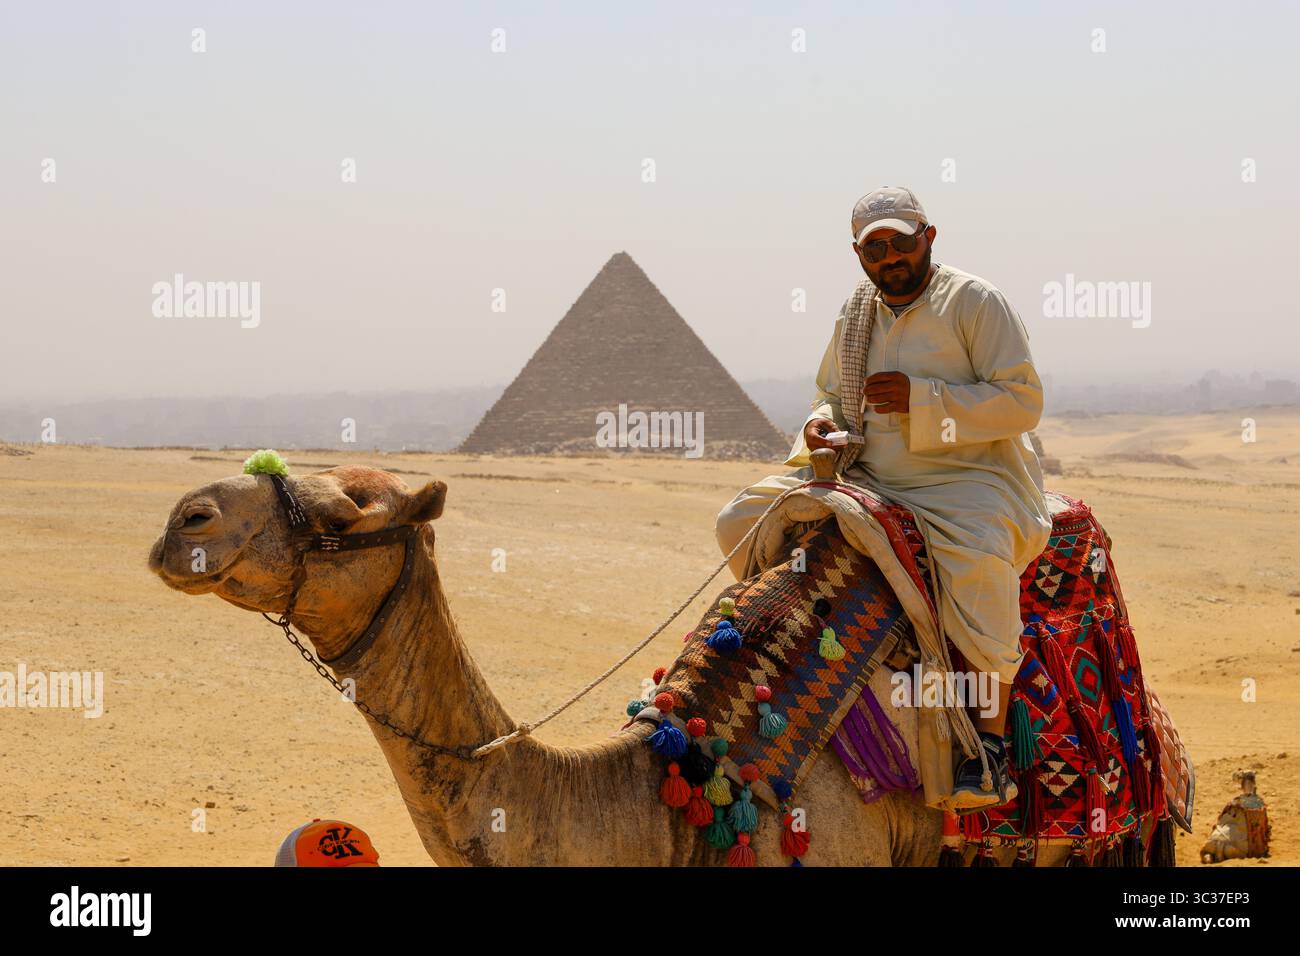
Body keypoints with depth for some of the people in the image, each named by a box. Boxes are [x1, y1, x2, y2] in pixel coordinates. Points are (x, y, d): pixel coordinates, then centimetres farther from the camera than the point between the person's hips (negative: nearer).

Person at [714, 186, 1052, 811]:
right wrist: (822, 423, 0)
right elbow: (832, 394, 26)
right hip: (870, 480, 7)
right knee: (744, 519, -6)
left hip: (968, 482, -7)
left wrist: (920, 398, -19)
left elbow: (1024, 400, -12)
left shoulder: (973, 301, -6)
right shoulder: (856, 314, 14)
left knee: (978, 559, -41)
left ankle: (990, 747, -36)